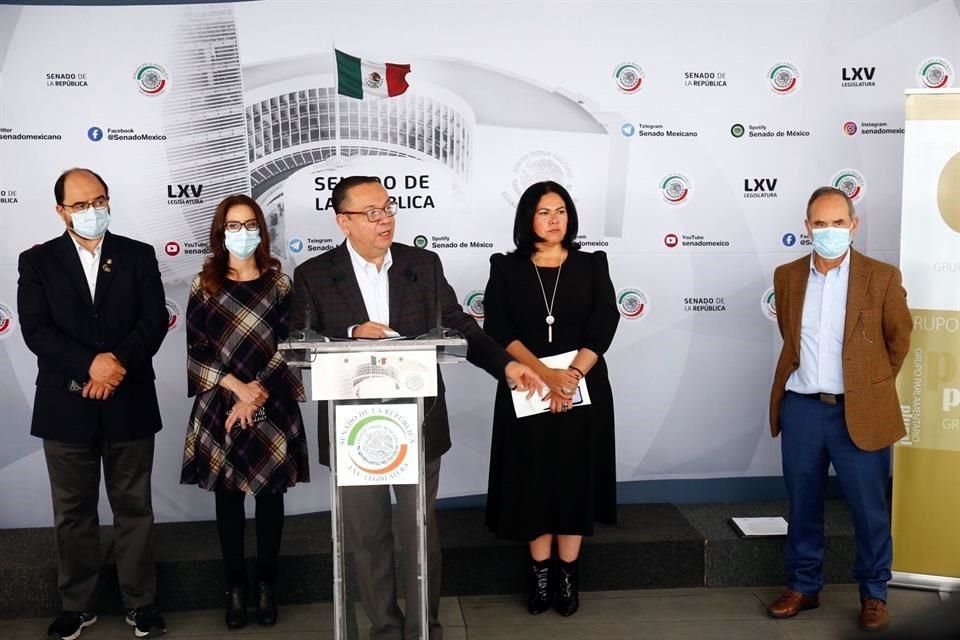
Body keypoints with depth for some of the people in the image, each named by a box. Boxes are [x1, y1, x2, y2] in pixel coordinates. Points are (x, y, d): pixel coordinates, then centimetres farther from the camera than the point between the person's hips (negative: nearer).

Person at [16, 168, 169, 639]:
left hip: (129, 402, 0)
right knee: (73, 511, 10)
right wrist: (91, 364, -20)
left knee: (133, 506, 9)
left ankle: (140, 602, 20)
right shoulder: (37, 261, 3)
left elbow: (155, 319, -4)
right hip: (65, 405, 0)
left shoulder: (138, 256, 5)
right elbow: (35, 330, -8)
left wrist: (119, 363, -19)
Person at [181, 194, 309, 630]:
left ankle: (267, 585, 18)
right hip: (220, 408, 0)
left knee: (270, 495, 7)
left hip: (272, 409, 0)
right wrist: (238, 385, -13)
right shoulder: (204, 286, 3)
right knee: (227, 497, 5)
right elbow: (194, 350, -2)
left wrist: (255, 395, -12)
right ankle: (235, 586, 16)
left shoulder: (279, 284, 2)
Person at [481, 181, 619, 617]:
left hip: (583, 391, 1)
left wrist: (570, 377, -19)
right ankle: (540, 574, 17)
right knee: (533, 480, 5)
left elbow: (603, 325, -6)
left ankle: (568, 576, 16)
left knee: (574, 479, 5)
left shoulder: (591, 265, 4)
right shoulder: (506, 269, 2)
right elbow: (497, 331, -9)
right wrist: (545, 374, -20)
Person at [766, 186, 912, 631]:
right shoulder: (787, 276, 3)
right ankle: (803, 585, 28)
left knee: (869, 508, 6)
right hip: (800, 408, 3)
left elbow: (898, 339, 7)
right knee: (802, 504, 13)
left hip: (858, 411, -3)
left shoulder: (882, 277, -6)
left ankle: (874, 593, 24)